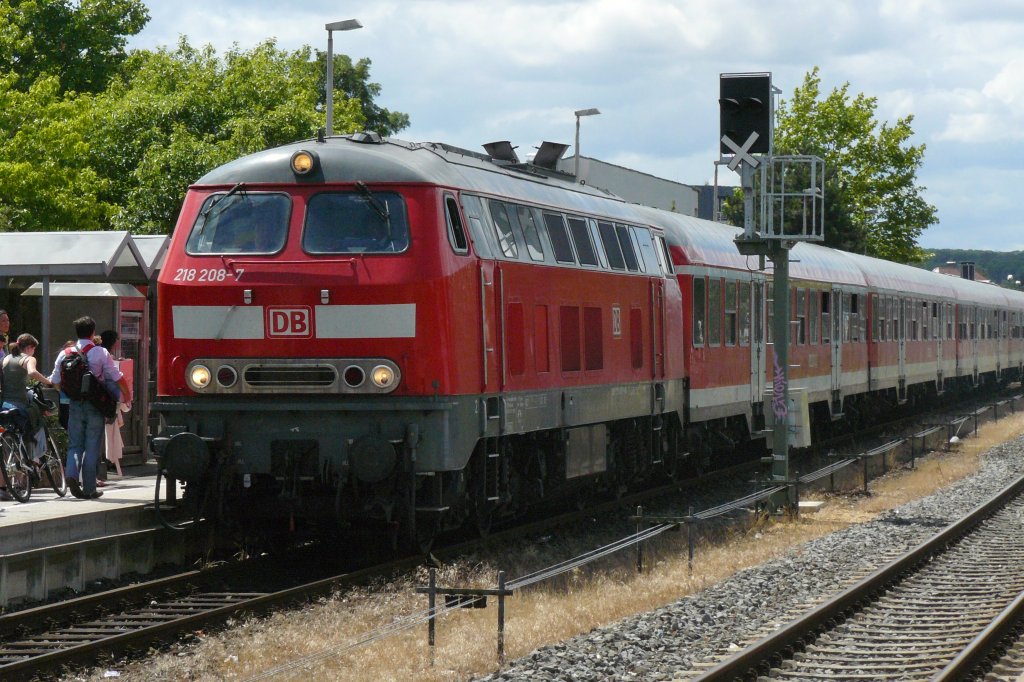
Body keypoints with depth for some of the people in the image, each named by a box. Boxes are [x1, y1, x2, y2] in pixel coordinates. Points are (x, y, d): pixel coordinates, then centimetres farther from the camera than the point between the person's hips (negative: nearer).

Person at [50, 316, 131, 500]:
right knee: (92, 447, 5)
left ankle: (71, 473, -14)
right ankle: (89, 489, 6)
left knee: (75, 444, 12)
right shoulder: (100, 353, -7)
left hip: (74, 404, 2)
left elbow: (56, 381, 7)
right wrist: (127, 395, 14)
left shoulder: (64, 354, 2)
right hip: (95, 405, -2)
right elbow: (117, 378, -4)